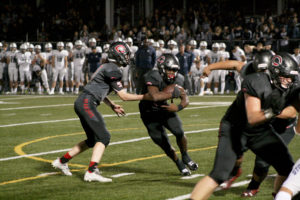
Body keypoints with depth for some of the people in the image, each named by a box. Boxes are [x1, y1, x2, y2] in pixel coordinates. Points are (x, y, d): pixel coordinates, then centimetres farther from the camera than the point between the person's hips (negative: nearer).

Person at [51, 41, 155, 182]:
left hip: (81, 103, 10)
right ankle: (91, 172, -20)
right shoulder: (112, 70, -12)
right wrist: (144, 97, -3)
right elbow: (123, 96, -9)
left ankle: (62, 161, 26)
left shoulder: (107, 67, 18)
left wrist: (112, 105, 26)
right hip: (87, 103, -10)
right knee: (103, 137, -12)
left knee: (92, 140, 17)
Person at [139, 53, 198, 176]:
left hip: (164, 109, 4)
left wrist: (178, 107, -28)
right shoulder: (153, 77, -31)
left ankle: (185, 157, 15)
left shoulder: (176, 80, -10)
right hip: (150, 114, -4)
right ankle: (180, 165, 20)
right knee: (163, 143, -4)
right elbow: (155, 97, -47)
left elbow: (185, 100, -6)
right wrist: (173, 92, -39)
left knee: (179, 132, -14)